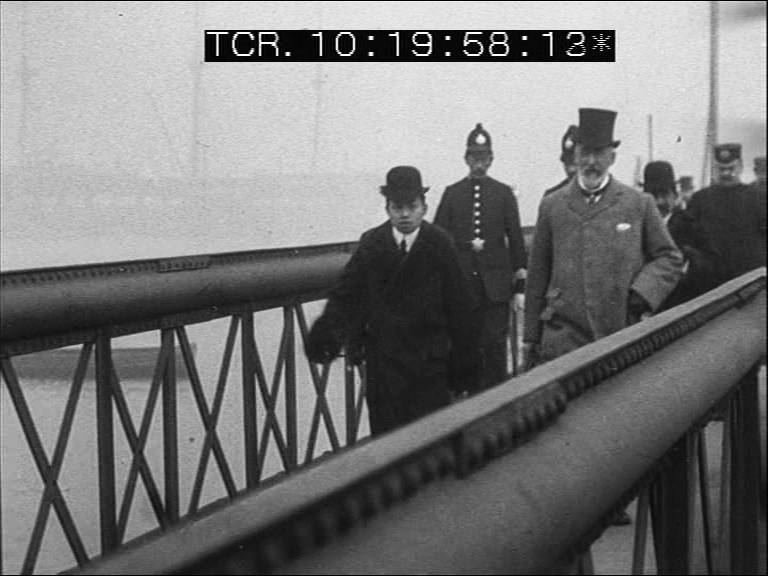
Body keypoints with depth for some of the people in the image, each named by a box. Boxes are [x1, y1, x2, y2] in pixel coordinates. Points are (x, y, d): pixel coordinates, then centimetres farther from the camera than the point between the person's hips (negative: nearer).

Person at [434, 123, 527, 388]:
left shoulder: (504, 193, 6)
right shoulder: (452, 193, 8)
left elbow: (516, 240, 5)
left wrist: (520, 286, 2)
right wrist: (467, 244, -8)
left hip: (496, 283, -1)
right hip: (461, 284, 1)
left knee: (494, 344, -3)